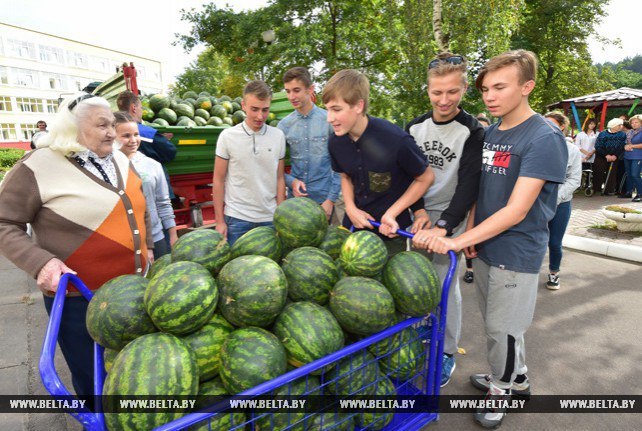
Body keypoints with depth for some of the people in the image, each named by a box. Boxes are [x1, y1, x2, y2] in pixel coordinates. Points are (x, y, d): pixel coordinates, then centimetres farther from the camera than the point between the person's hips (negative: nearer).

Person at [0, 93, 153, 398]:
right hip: (79, 299, -5)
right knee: (93, 379, 14)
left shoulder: (121, 161, 6)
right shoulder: (39, 167, -13)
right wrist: (41, 262, -24)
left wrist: (146, 247, 17)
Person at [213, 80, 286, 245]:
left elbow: (279, 178, 6)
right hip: (236, 218, -1)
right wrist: (219, 221, -1)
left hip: (269, 218, 2)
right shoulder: (228, 136, -4)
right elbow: (218, 180, 0)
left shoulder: (278, 136, 1)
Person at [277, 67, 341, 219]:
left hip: (323, 199, -2)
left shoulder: (329, 120, -6)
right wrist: (291, 181, -11)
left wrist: (331, 199, -9)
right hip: (295, 198, 3)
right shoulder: (284, 125, 2)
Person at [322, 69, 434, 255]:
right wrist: (350, 208, -7)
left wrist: (392, 213, -15)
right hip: (354, 225, 4)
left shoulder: (396, 140, -25)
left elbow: (425, 178, -10)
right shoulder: (335, 141, -9)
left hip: (391, 231, -4)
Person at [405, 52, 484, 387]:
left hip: (450, 218, -4)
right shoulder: (415, 127, 3)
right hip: (418, 215, 4)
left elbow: (469, 185, -17)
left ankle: (447, 352, 18)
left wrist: (444, 226, -28)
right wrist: (418, 211, -10)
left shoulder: (473, 132, -10)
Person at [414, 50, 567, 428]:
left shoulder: (545, 138, -18)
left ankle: (501, 390, 33)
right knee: (498, 323, 20)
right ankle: (517, 379, 43)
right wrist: (471, 232, 0)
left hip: (517, 253, -6)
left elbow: (516, 211, -23)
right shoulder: (490, 132, 5)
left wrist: (458, 241, -26)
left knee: (503, 328, 8)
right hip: (485, 247, 7)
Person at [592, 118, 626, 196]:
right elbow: (598, 146, -12)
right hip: (601, 157, -2)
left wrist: (615, 156, -16)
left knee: (612, 174, 2)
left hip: (614, 158, 2)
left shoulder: (622, 135, 0)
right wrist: (606, 155, -17)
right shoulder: (603, 134, -8)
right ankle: (595, 189, 6)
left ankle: (609, 190, 9)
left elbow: (622, 147, -4)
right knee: (598, 173, -3)